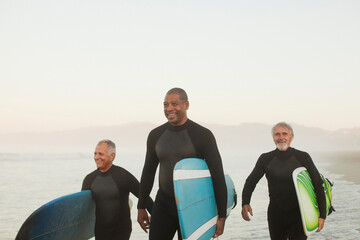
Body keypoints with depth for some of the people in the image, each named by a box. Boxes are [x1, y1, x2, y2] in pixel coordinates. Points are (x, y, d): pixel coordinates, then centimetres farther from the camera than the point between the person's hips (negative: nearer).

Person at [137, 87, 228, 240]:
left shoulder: (203, 135, -11)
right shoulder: (156, 135, 4)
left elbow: (218, 177, -12)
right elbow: (148, 172, 14)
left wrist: (222, 216, -15)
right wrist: (141, 207, 14)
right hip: (163, 206, 4)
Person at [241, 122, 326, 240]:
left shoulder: (303, 157, 0)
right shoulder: (266, 159, 3)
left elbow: (318, 185, 1)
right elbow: (251, 181, 6)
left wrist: (322, 215, -7)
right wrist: (245, 203, -14)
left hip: (298, 215, -2)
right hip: (275, 215, 2)